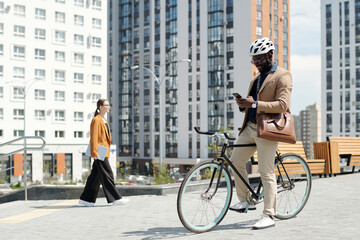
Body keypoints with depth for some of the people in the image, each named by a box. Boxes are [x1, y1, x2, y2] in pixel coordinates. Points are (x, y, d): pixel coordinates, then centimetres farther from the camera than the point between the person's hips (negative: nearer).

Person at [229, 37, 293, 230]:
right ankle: (245, 200, 22)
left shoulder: (282, 76, -5)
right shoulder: (256, 80, 21)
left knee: (266, 173, -6)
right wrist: (243, 104, -1)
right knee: (235, 161, 6)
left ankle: (269, 216, 1)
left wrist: (255, 104, -25)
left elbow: (282, 105, -17)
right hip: (249, 127, 8)